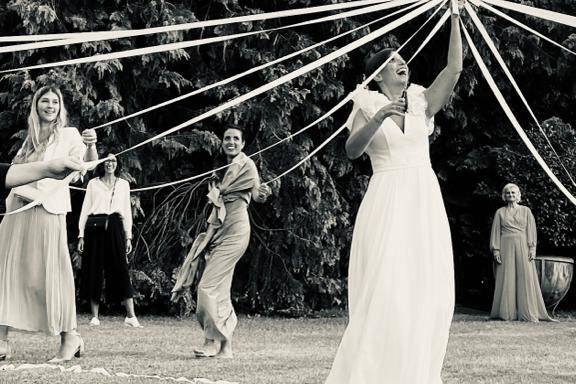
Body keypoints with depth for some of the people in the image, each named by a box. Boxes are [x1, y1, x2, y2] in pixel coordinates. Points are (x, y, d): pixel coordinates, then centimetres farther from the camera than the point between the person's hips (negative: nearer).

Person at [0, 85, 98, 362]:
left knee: (47, 273, -9)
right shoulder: (30, 137, 20)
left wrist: (91, 146, -30)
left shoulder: (68, 135, 4)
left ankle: (69, 337, -1)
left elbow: (88, 166, -11)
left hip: (47, 210, -5)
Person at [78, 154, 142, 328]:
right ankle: (95, 316, 3)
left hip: (114, 229, 0)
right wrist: (81, 235, 2)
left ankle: (130, 315, -9)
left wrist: (128, 236, 6)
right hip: (94, 229, 0)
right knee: (94, 270, -2)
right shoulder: (93, 184, 12)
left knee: (121, 269, -7)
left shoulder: (123, 184, 16)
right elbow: (85, 209, 10)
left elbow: (127, 211, 14)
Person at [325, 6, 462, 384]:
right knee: (385, 289, -13)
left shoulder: (422, 103, 14)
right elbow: (352, 148, -10)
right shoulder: (368, 106, 6)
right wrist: (379, 117, -24)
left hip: (426, 200, 4)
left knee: (427, 290, 0)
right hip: (387, 202, -4)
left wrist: (455, 18, 2)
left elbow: (455, 68, 4)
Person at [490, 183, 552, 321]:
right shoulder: (500, 212, 12)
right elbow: (496, 232, 7)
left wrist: (532, 248, -6)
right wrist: (495, 250, -3)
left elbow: (531, 230, 5)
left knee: (525, 277, -7)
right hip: (506, 247, 0)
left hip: (522, 247, 0)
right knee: (506, 278, -5)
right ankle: (507, 312, -5)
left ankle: (527, 313, -7)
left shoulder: (526, 211, 11)